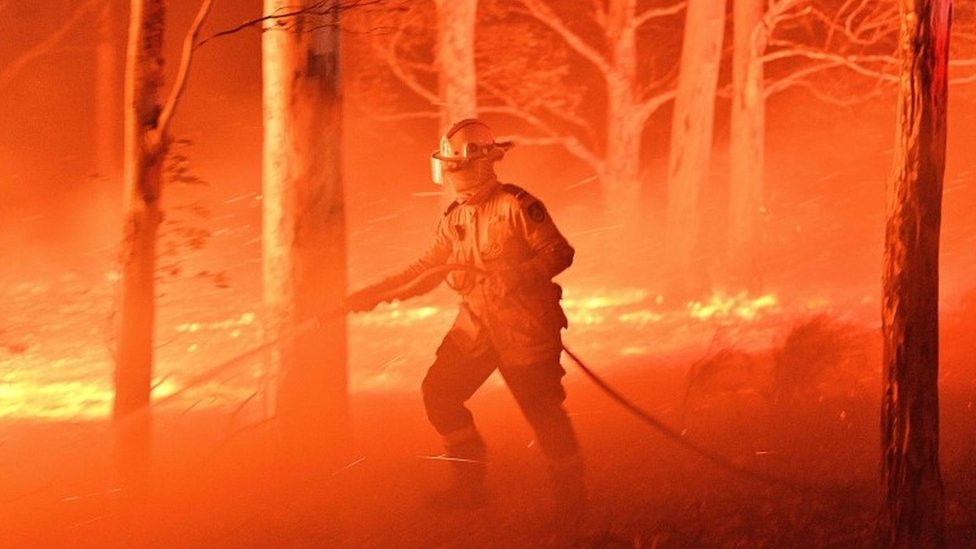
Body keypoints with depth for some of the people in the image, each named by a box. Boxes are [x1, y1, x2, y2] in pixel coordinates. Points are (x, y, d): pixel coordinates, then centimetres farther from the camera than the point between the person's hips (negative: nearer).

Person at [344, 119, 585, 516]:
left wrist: (516, 276, -27)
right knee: (440, 393, 4)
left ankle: (570, 495, 11)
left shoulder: (516, 206, -13)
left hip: (524, 326, -7)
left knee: (542, 408, -6)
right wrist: (373, 294, 6)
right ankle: (471, 483, 16)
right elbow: (425, 270, 14)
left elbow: (559, 253, -14)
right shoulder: (454, 218, 10)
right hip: (476, 325, 8)